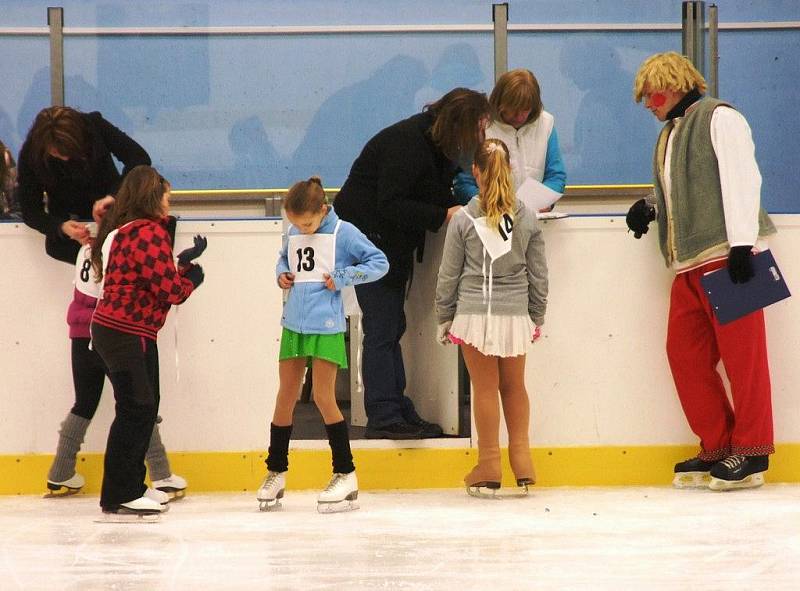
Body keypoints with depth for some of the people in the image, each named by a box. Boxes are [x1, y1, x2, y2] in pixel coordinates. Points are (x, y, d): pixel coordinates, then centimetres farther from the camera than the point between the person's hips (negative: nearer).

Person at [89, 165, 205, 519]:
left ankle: (131, 487, 23)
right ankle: (119, 496, -5)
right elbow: (169, 289, -18)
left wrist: (184, 264, 12)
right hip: (128, 334, -10)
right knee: (136, 409, -7)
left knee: (143, 407, 16)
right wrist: (192, 278, 1)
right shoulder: (148, 233, -16)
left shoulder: (122, 230, 16)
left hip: (111, 329, 10)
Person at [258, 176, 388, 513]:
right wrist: (281, 274, 4)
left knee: (323, 398, -6)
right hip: (293, 324, 5)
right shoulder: (292, 234, 6)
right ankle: (275, 474, 18)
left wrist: (342, 277, -12)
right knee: (285, 397, 8)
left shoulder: (343, 233, -7)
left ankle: (346, 476, 2)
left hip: (326, 327, -5)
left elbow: (379, 262, -4)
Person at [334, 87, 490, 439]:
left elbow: (439, 195, 9)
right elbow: (390, 206, -28)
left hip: (395, 239, 10)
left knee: (391, 327, 11)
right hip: (370, 235, -10)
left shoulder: (437, 143, 4)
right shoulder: (407, 143, -24)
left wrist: (466, 206, -10)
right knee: (382, 328, -9)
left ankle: (398, 411, 15)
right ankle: (384, 417, -8)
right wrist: (445, 215, -29)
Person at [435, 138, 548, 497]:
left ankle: (488, 467, 8)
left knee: (485, 387, 3)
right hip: (515, 314, 2)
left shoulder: (464, 219, -6)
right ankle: (522, 462, 12)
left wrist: (444, 318, 10)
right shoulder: (527, 218, 1)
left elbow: (449, 275, -1)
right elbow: (538, 274, 7)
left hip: (475, 314, -2)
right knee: (514, 386, 14)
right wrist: (537, 316, 18)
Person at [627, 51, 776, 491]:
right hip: (689, 264, 9)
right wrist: (651, 209, 9)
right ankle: (717, 447, 14)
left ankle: (751, 452, -1)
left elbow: (740, 179, -13)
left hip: (726, 255, -9)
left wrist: (742, 243, -20)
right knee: (684, 353, 6)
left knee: (742, 353, -5)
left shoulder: (718, 118, -4)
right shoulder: (669, 135, 22)